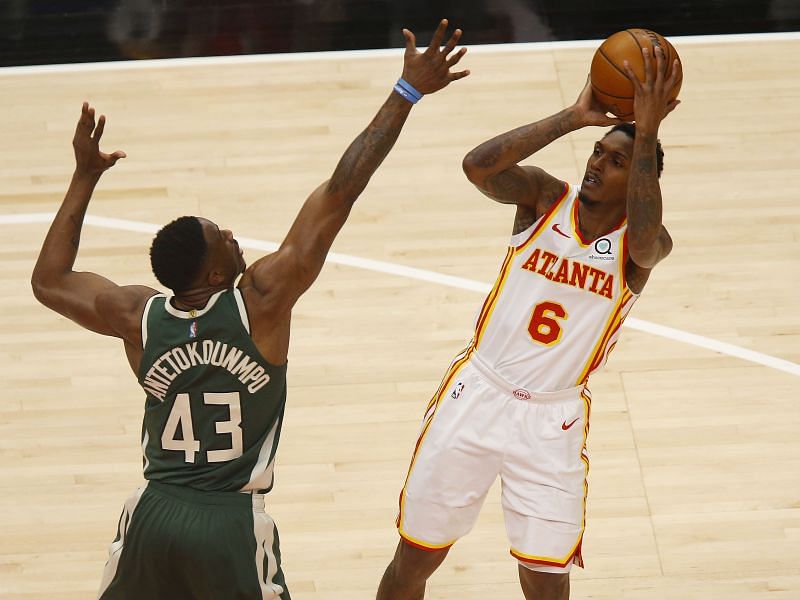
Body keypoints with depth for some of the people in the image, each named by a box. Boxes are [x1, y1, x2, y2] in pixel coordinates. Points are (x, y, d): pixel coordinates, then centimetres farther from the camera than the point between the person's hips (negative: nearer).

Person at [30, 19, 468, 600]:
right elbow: (340, 192, -17)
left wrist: (86, 176, 14)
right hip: (233, 528, -3)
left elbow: (49, 280, 13)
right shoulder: (263, 300, -17)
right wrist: (407, 93, -16)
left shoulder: (139, 316, -6)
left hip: (154, 515, 3)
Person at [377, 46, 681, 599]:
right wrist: (574, 118, -25)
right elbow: (477, 165, -23)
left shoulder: (644, 244, -7)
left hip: (552, 421, -1)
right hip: (477, 395, 1)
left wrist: (647, 130, -38)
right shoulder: (546, 197, -3)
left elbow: (642, 236, -34)